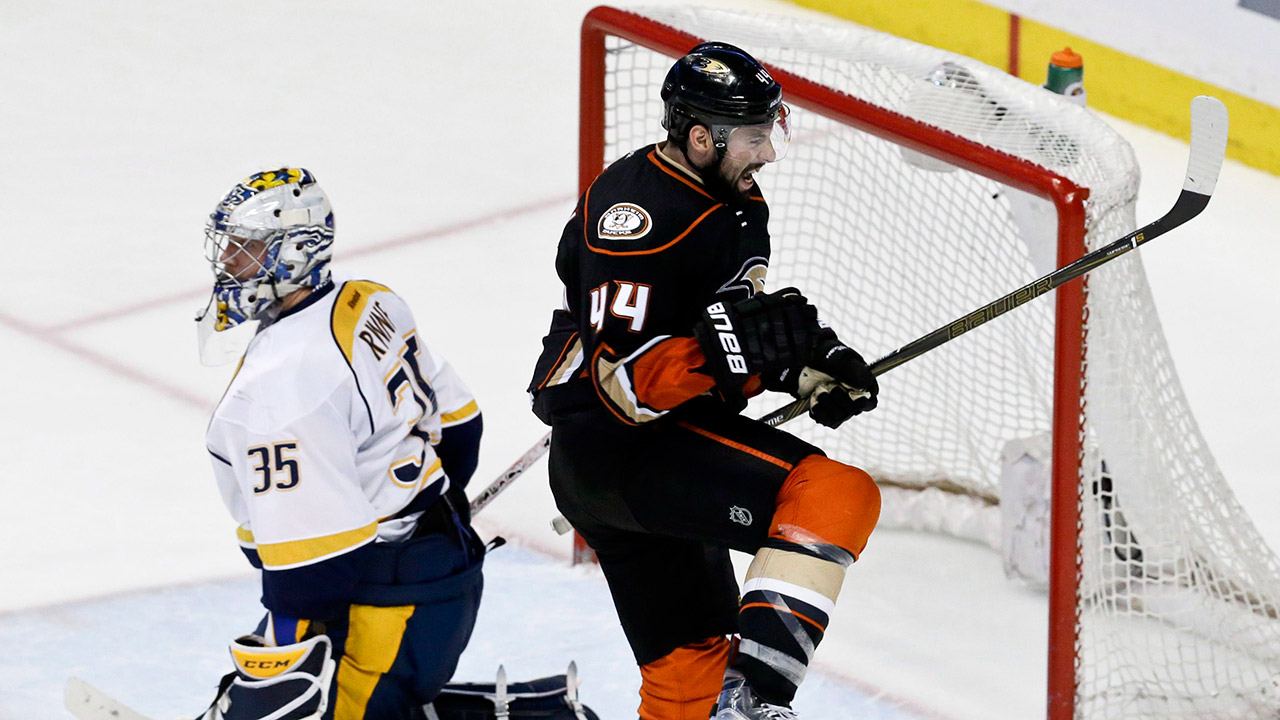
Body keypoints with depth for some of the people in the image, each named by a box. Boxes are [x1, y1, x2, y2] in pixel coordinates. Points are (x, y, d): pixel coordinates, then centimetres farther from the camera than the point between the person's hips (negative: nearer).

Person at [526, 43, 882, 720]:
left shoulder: (733, 202, 12)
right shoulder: (643, 218, -20)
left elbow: (737, 322, 24)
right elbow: (622, 381, -25)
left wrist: (810, 366, 7)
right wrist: (724, 348, -38)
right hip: (615, 449, -11)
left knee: (689, 666, 15)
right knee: (837, 496, -26)